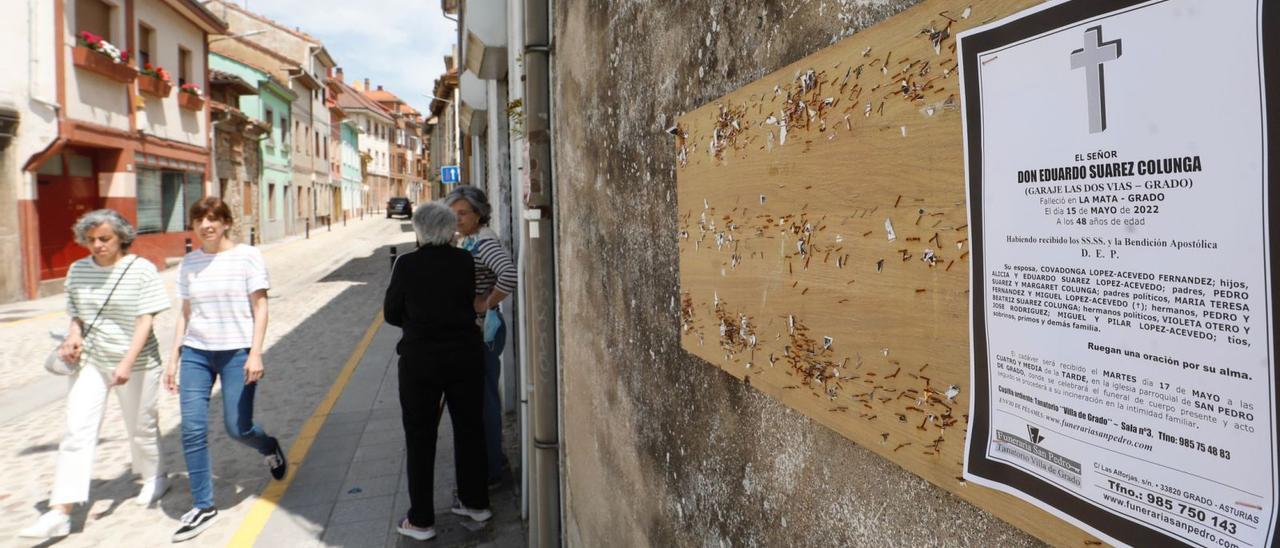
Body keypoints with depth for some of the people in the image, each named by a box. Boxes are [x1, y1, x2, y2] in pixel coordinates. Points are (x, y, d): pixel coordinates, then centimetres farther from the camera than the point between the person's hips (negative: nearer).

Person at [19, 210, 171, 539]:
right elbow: (77, 314, 14)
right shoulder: (77, 271, 3)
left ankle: (154, 477, 38)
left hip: (136, 363, -3)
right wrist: (73, 336, -8)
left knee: (140, 426, 13)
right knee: (77, 431, -5)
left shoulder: (142, 270, -10)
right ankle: (60, 513, -4)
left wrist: (127, 363, -24)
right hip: (90, 362, 3)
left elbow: (146, 320, -15)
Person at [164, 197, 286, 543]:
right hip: (196, 354, 4)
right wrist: (174, 358, 10)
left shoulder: (247, 256, -4)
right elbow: (185, 314, 13)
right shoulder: (189, 263, 8)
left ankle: (270, 448, 34)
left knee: (236, 429, -1)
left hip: (237, 352, -4)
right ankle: (203, 507, 10)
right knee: (192, 430, -2)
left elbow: (260, 308, -6)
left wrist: (255, 354, -14)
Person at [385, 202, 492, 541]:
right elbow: (469, 302, 5)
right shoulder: (464, 261, -4)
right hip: (465, 356, 3)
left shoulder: (407, 264, -10)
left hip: (420, 360, -2)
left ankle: (421, 520, 14)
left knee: (420, 437, 8)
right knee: (469, 428, 16)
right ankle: (476, 502, 29)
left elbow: (391, 314, -2)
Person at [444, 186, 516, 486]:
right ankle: (494, 462, 30)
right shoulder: (465, 241, 12)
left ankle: (492, 470, 9)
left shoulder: (484, 242, -18)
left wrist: (487, 303, -24)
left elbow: (509, 274, -35)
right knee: (477, 397, 17)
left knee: (483, 399, -2)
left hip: (483, 329, -10)